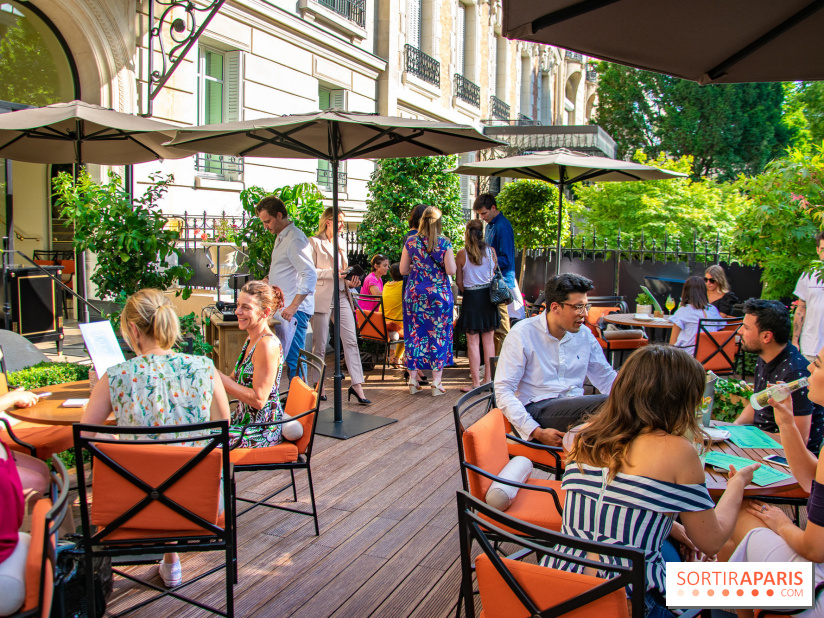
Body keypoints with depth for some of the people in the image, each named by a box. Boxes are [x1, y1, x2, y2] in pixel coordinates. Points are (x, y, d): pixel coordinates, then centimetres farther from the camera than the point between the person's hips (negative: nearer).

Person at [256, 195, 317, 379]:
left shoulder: (295, 239, -14)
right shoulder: (280, 238, 19)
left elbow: (310, 275, -21)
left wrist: (293, 306, -24)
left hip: (294, 311, -10)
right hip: (281, 309, 10)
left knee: (292, 357, -8)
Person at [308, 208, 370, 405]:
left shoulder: (341, 242, 17)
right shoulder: (314, 242, -4)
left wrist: (350, 281, 5)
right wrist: (332, 273, -19)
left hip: (342, 296, 6)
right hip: (322, 298, -6)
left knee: (351, 341, -2)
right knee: (320, 345, 3)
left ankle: (357, 385, 0)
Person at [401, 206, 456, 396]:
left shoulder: (411, 242, 0)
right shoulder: (444, 243, -6)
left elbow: (403, 270, 4)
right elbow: (451, 270, -10)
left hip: (415, 294, 2)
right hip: (439, 294, -2)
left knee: (414, 334, 9)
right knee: (439, 335, 4)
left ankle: (413, 380, 14)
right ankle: (436, 383, 6)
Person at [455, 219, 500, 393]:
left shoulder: (462, 254, -7)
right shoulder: (491, 251, -1)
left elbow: (459, 282, -2)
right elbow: (495, 276, 9)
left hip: (471, 299, -3)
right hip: (488, 296, 3)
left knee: (473, 342, 1)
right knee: (489, 340, 11)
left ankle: (476, 383, 2)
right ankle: (489, 379, 17)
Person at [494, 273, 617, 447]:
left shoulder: (585, 335, 13)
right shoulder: (522, 334, -4)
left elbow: (607, 378, 21)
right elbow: (503, 390, -7)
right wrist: (537, 432, -17)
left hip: (575, 409, 6)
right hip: (537, 409, -6)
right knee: (608, 404, -30)